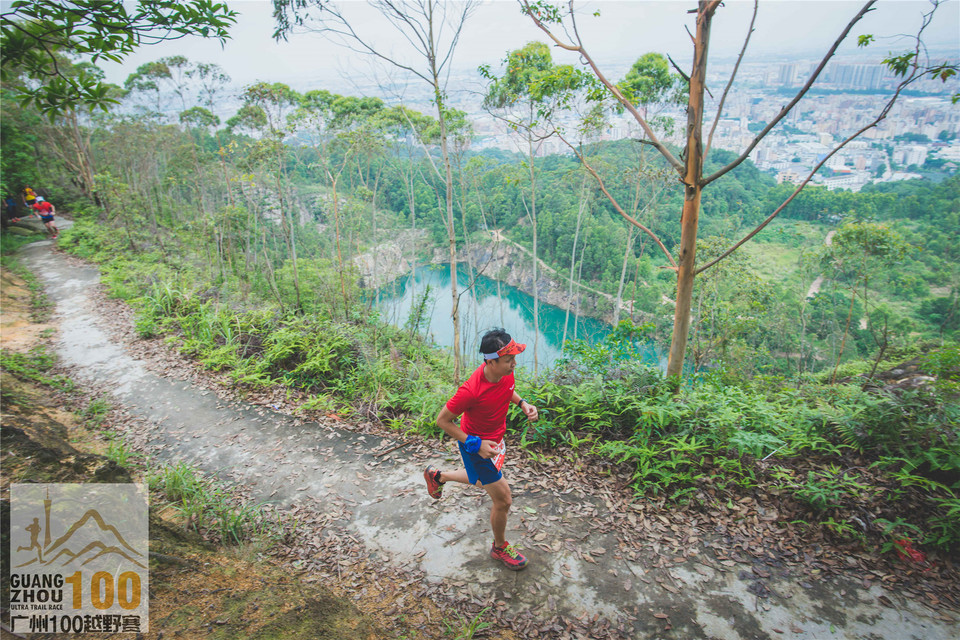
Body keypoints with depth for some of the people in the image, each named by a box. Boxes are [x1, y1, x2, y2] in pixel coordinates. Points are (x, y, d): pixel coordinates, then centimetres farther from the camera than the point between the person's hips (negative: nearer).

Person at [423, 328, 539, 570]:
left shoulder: (506, 371, -17)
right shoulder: (471, 391, -38)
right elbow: (442, 420, -24)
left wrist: (522, 403, -10)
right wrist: (475, 444, -26)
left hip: (495, 438, 8)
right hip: (477, 445, -8)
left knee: (486, 480, 32)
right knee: (502, 499, 4)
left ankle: (437, 476, 53)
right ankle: (500, 548, 34)